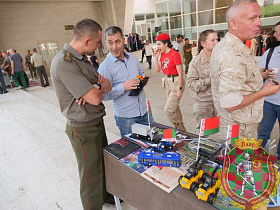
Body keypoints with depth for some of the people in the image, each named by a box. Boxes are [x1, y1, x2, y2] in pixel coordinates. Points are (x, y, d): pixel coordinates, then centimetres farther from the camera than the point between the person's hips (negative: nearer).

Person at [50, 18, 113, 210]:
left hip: (97, 121, 9)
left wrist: (94, 89, -16)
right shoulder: (64, 63, -23)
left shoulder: (83, 59, 7)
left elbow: (107, 86, 5)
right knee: (92, 174, 7)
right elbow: (95, 98, -27)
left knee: (104, 163, 23)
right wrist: (98, 89, -4)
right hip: (83, 128, -9)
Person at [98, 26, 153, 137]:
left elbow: (141, 73, 21)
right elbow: (104, 95, -15)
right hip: (125, 116, -5)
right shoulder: (104, 67, -13)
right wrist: (123, 87, -26)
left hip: (144, 110, 6)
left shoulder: (132, 57, 6)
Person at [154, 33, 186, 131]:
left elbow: (180, 73, -16)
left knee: (168, 110, -10)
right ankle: (181, 128, 34)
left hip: (176, 82, -8)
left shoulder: (175, 54, -16)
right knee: (174, 108, 17)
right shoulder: (162, 54, 7)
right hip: (167, 81, 8)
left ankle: (180, 130, 10)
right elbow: (158, 70, 7)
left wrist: (180, 89, -19)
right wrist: (156, 58, -4)